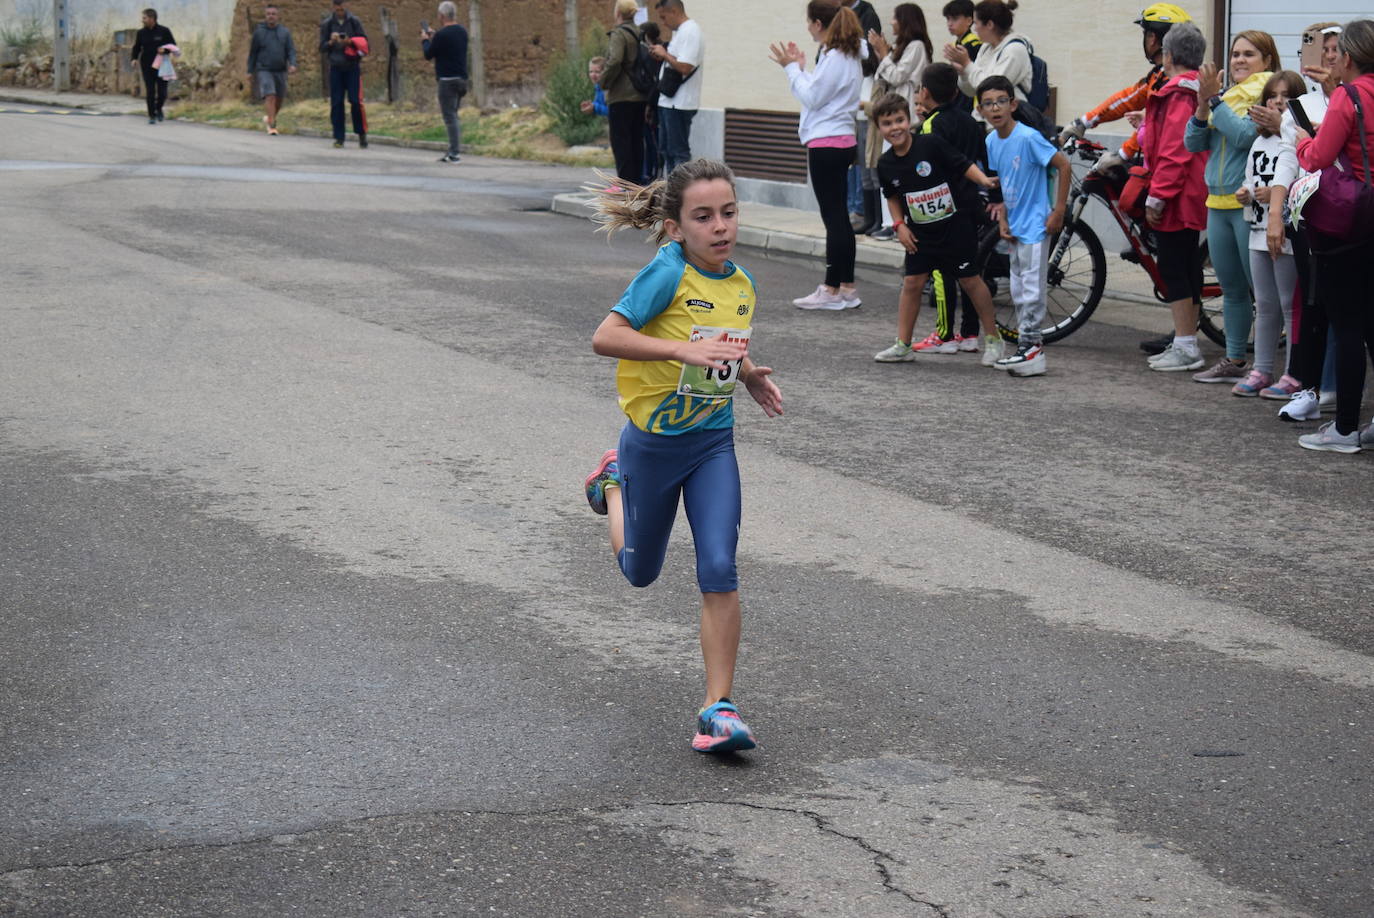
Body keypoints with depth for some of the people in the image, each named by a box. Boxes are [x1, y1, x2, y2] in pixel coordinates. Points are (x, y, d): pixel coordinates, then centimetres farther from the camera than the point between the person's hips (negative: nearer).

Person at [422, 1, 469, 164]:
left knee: (449, 116, -7)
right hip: (462, 78, 8)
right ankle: (453, 150, 15)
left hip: (448, 80, -8)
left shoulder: (442, 35, -14)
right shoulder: (462, 32, 10)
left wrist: (425, 40, 14)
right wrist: (433, 37, 25)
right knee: (453, 115, 16)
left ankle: (454, 153, -10)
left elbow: (428, 55, -4)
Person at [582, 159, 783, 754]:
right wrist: (683, 350, -37)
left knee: (719, 571, -12)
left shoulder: (743, 284, 1)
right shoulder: (668, 273, -20)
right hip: (653, 441, -3)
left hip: (713, 443, 3)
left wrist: (749, 374, 1)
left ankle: (718, 708, -6)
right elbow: (606, 337, -28)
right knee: (639, 572, 18)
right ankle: (614, 482, 49)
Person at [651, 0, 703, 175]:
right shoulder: (679, 31, 16)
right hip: (668, 100, 11)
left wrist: (664, 54, -12)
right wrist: (661, 57, 7)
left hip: (679, 103, -11)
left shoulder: (690, 32, -16)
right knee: (666, 149, 16)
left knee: (679, 152, -7)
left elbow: (684, 67, -25)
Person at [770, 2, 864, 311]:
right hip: (841, 142, 10)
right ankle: (846, 288, 16)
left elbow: (811, 97, -16)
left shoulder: (834, 58, -16)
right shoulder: (848, 55, 15)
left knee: (833, 217, -6)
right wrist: (800, 66, 14)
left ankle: (832, 290, -3)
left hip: (826, 144, -10)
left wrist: (792, 68, -7)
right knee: (839, 216, 12)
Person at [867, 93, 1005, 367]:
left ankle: (992, 338, 17)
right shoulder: (886, 164, -1)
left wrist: (984, 180, -26)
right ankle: (902, 346, 11)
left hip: (956, 224, -4)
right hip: (920, 231, 4)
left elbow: (964, 164, -11)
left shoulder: (931, 144, -16)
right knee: (912, 283, 2)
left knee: (969, 280, 3)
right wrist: (900, 225, 3)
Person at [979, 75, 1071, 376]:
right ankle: (1027, 347, 20)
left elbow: (1063, 165, -17)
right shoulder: (992, 142, 5)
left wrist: (1058, 211, -16)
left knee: (1031, 289, -7)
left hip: (1035, 225, -8)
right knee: (1018, 290, 13)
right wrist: (1002, 221, 5)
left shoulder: (1028, 137, -18)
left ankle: (1031, 346, -3)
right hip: (1014, 227, 8)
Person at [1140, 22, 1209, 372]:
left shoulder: (1178, 95, -16)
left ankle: (1185, 346, -6)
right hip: (1193, 197, 10)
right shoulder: (1197, 92, 13)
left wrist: (1157, 196, -19)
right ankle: (1186, 343, 19)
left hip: (1177, 198, -10)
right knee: (1187, 268, 13)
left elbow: (1174, 151, -21)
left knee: (1172, 268, -6)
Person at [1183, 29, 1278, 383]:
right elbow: (1193, 143, 10)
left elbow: (1245, 135, -21)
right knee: (1231, 289, 14)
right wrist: (1203, 106, -6)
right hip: (1218, 204, 8)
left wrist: (1214, 100, -17)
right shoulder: (1227, 94, 15)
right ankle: (1234, 362, 23)